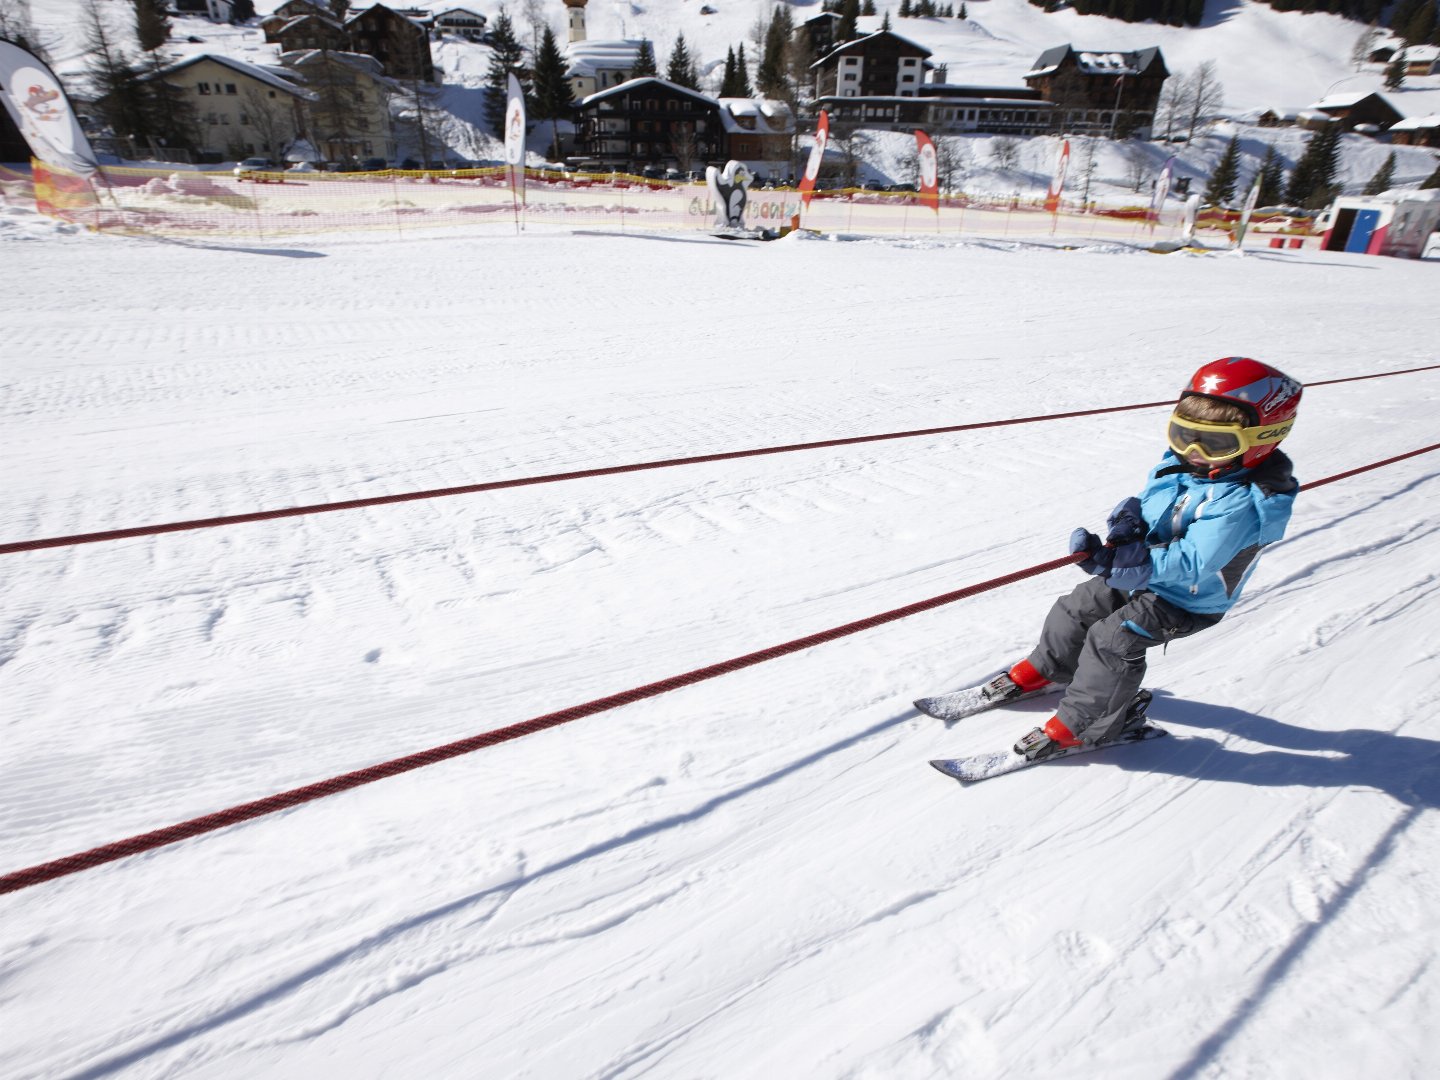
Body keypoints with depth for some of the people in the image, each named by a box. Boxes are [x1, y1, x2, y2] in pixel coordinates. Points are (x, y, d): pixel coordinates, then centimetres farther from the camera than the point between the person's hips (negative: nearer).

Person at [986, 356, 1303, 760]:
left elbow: (1189, 563, -36)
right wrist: (1127, 520, -24)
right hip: (1138, 569, 8)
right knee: (1078, 607, 11)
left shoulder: (1241, 503, -31)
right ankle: (1047, 668, 34)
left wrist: (1114, 560, -43)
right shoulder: (1181, 464, -8)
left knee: (1113, 639, -17)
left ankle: (1085, 722, 1)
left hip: (1183, 601, -8)